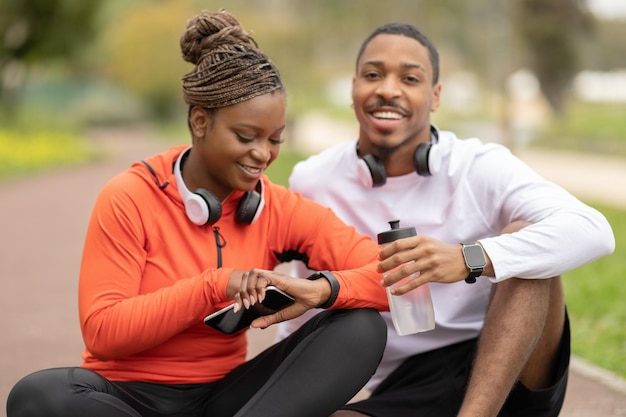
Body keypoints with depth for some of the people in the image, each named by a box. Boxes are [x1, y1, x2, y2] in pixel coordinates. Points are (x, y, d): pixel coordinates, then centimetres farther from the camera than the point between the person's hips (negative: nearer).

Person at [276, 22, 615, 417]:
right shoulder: (312, 182, 1)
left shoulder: (481, 168, -7)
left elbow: (593, 231, -25)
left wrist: (468, 259, -38)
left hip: (514, 375, 0)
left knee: (523, 237, -25)